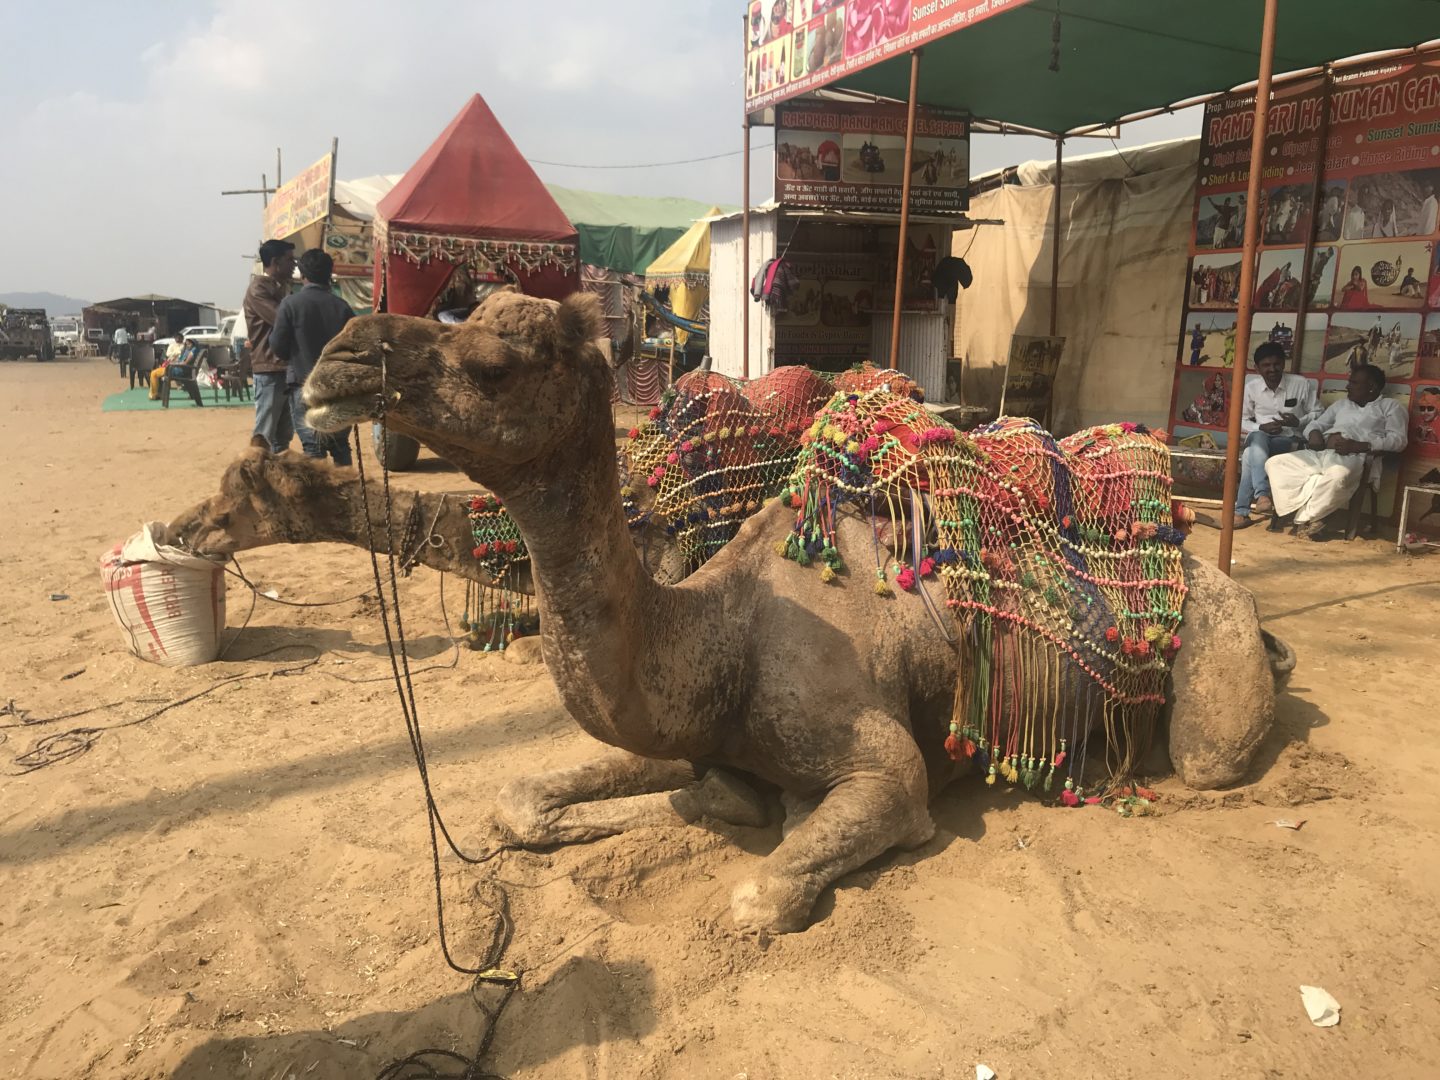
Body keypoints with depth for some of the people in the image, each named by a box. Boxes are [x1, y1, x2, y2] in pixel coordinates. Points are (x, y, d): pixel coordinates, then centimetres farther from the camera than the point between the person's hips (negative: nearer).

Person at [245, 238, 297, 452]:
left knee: (283, 434, 13)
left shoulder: (282, 287, 17)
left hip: (287, 367, 9)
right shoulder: (258, 289, -10)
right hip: (269, 369, -9)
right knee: (265, 435, -7)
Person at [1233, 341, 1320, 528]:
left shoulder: (1302, 384, -2)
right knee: (1258, 437, -38)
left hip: (1289, 440, -2)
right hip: (1259, 438, 2)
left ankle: (1242, 511, -36)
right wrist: (1261, 427, -9)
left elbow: (1317, 413, 7)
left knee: (1249, 455, -34)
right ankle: (1262, 494, -47)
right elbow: (1242, 420, 11)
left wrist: (1299, 422, -14)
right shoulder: (1251, 387, 3)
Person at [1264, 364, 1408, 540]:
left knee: (1338, 475, -42)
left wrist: (1358, 446, -15)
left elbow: (1398, 440, -1)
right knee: (1275, 463, -15)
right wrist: (1314, 433, 3)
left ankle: (1305, 518, -23)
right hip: (1319, 453, 6)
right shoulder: (1342, 403, 32)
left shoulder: (1390, 406, 14)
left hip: (1352, 457, -6)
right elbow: (1315, 423, 31)